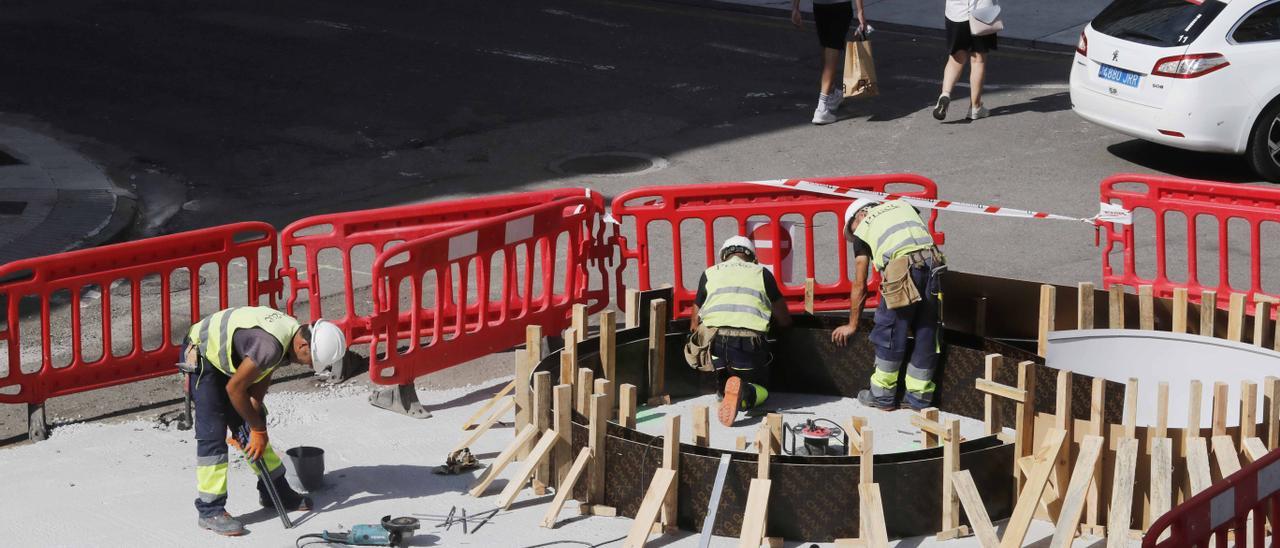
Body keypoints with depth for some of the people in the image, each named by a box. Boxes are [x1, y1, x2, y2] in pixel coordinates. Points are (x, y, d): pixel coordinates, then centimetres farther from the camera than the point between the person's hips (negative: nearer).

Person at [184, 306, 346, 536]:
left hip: (224, 357, 10)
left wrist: (255, 426, -6)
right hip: (201, 355, -10)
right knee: (212, 433, -13)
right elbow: (234, 388, -27)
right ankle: (210, 511, -8)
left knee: (250, 426, 14)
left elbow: (262, 380, 1)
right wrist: (257, 429, -15)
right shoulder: (271, 345, -36)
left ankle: (275, 492, 26)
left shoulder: (293, 333, -7)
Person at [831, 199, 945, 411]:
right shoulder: (902, 205, 32)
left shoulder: (863, 228, 20)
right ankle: (919, 397, 21)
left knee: (889, 333, 9)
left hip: (903, 270, -4)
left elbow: (860, 285, 22)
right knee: (926, 334, 13)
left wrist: (852, 325, 30)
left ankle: (882, 396, 18)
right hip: (933, 265, 4)